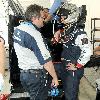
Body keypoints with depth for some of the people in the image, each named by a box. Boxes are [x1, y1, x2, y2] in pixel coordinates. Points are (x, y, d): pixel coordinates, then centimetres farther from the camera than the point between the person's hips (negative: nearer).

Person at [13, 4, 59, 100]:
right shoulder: (34, 35, -25)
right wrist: (55, 78, -11)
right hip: (36, 75, -8)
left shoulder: (18, 29, 1)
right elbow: (46, 61, -24)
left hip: (23, 73, 8)